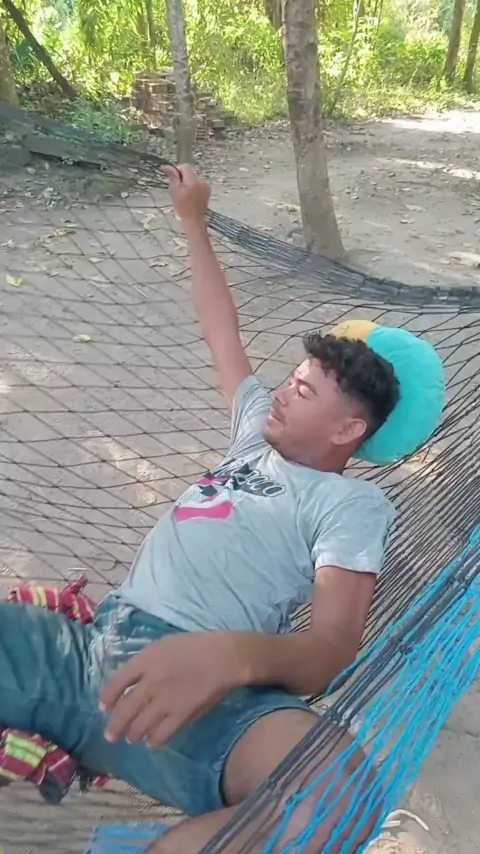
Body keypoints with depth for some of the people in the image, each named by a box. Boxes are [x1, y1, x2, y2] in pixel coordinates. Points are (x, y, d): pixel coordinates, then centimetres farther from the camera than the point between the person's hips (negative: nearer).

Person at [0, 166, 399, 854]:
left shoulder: (353, 502, 4)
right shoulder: (261, 429, 22)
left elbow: (332, 647, -10)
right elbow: (222, 334, 32)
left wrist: (231, 653, -32)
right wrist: (193, 222, 38)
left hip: (191, 685, -5)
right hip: (87, 647, 6)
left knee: (342, 789, -37)